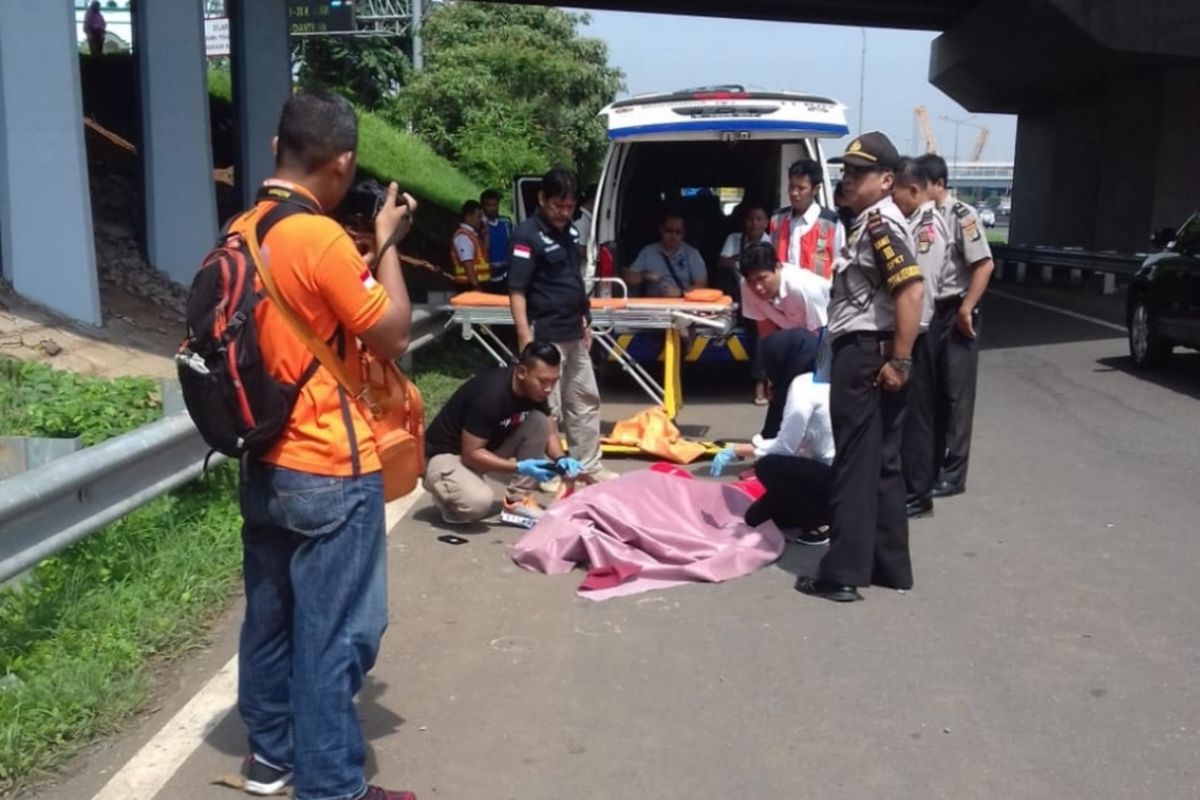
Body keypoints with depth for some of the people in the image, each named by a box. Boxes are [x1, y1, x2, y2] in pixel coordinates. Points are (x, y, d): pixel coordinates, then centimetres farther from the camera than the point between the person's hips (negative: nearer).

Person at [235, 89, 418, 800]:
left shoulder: (243, 232, 7)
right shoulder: (321, 237, -19)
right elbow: (393, 335, -11)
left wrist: (360, 265, 16)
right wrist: (388, 244, -3)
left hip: (266, 463, 9)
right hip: (330, 472, -9)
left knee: (272, 615, 19)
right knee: (335, 634, 2)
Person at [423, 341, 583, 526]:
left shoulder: (536, 390, -9)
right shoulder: (491, 394, -32)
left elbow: (549, 432, 3)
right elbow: (471, 453, -27)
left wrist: (560, 459, -18)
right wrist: (520, 467, -32)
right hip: (445, 454, -8)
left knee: (539, 421, -14)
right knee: (479, 502, -36)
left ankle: (519, 500, -6)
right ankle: (447, 493, 0)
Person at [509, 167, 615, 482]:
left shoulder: (569, 231, 11)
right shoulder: (527, 235, -14)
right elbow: (516, 291, -19)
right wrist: (525, 338, -25)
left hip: (573, 333, 9)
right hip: (545, 335, -9)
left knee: (585, 400, 16)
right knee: (547, 407, -1)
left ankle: (589, 466, 27)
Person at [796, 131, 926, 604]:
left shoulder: (881, 222, -14)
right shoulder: (870, 222, 18)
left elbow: (912, 289, -25)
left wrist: (900, 360, -25)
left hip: (866, 355, -10)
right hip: (863, 352, 10)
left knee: (855, 465, -6)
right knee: (881, 464, 13)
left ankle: (843, 574, 0)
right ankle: (890, 567, 21)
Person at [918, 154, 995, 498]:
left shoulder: (962, 215, -10)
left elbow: (984, 265, -15)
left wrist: (966, 309, -17)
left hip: (954, 313, -6)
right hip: (927, 313, 6)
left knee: (954, 393, 0)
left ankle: (952, 473, 7)